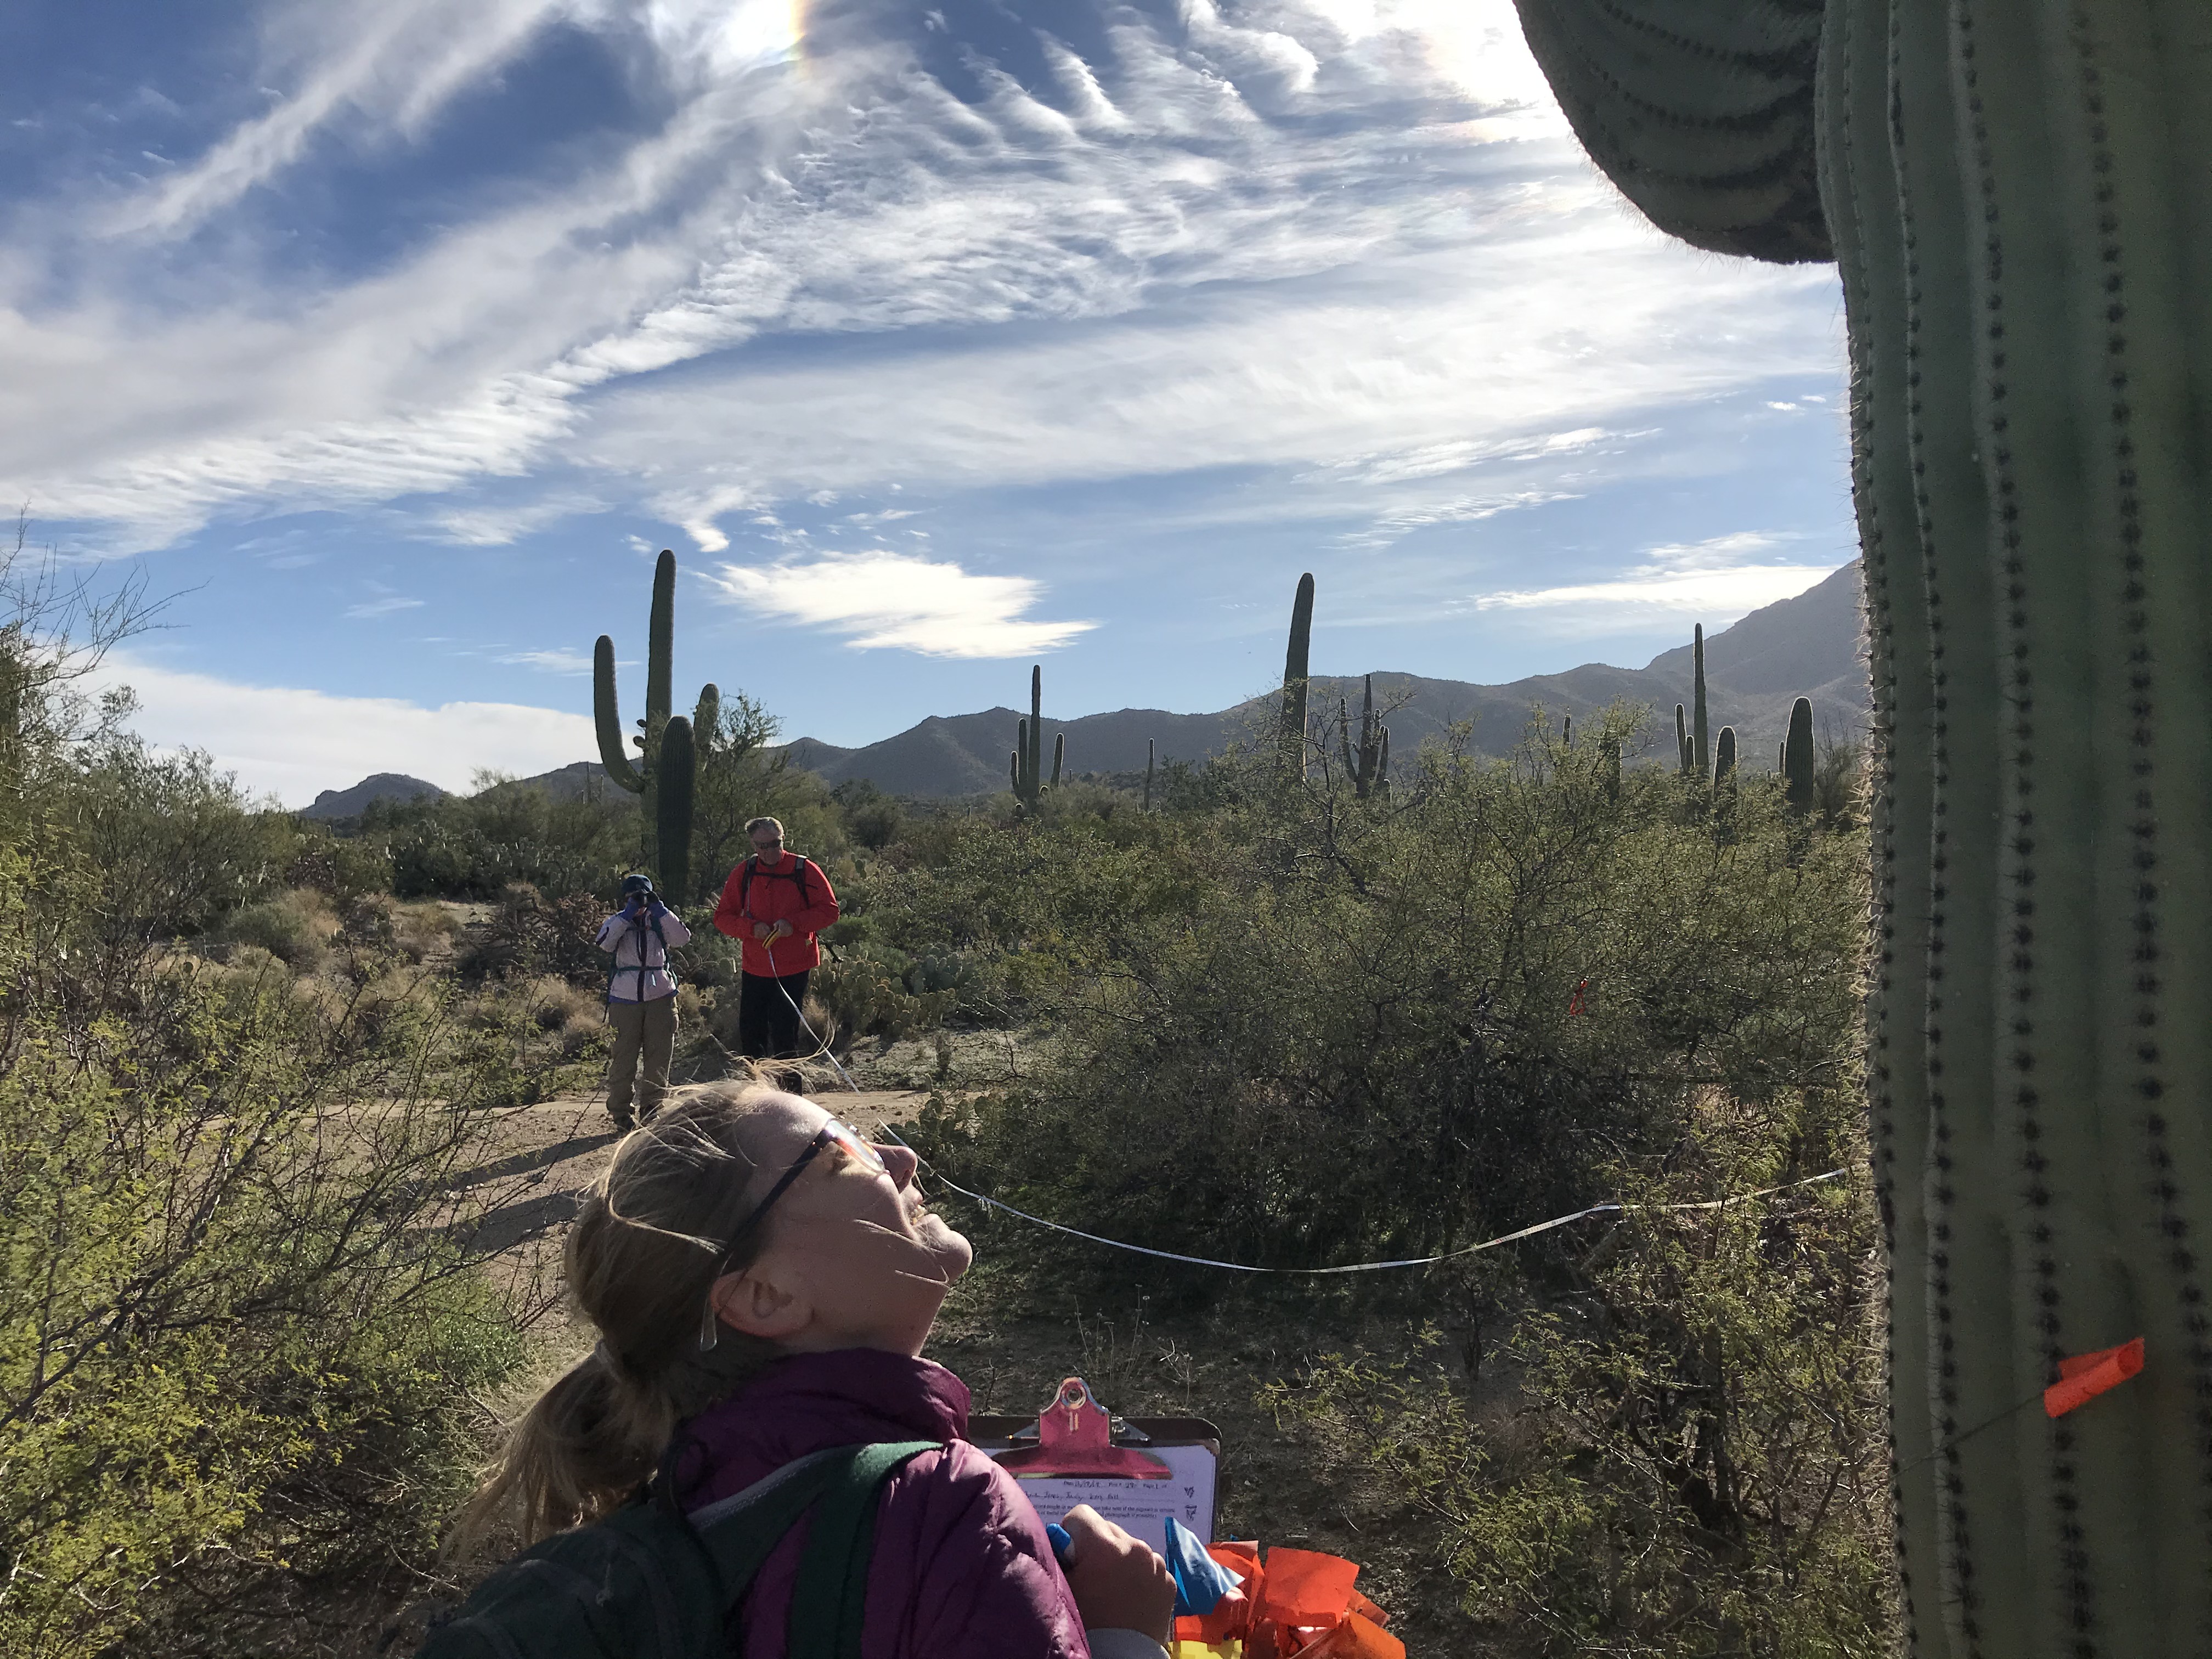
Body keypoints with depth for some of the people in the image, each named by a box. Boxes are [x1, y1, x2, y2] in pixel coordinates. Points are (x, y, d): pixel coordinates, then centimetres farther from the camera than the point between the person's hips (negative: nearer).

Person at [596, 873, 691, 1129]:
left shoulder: (659, 921, 8)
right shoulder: (618, 921, 5)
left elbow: (683, 938, -10)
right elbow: (605, 942, -17)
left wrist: (660, 910, -15)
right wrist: (629, 913, -20)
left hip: (660, 995, 2)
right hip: (625, 999, -2)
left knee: (659, 1054, 4)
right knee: (624, 1056, -2)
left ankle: (652, 1106, 16)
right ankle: (619, 1110, 8)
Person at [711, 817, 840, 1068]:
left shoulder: (805, 870, -5)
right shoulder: (743, 874, 3)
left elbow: (829, 910, -4)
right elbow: (722, 917, 6)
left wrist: (794, 923, -18)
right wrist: (752, 928, -13)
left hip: (794, 969, -3)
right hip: (754, 969, 3)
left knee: (784, 1033, -1)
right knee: (749, 1031, 8)